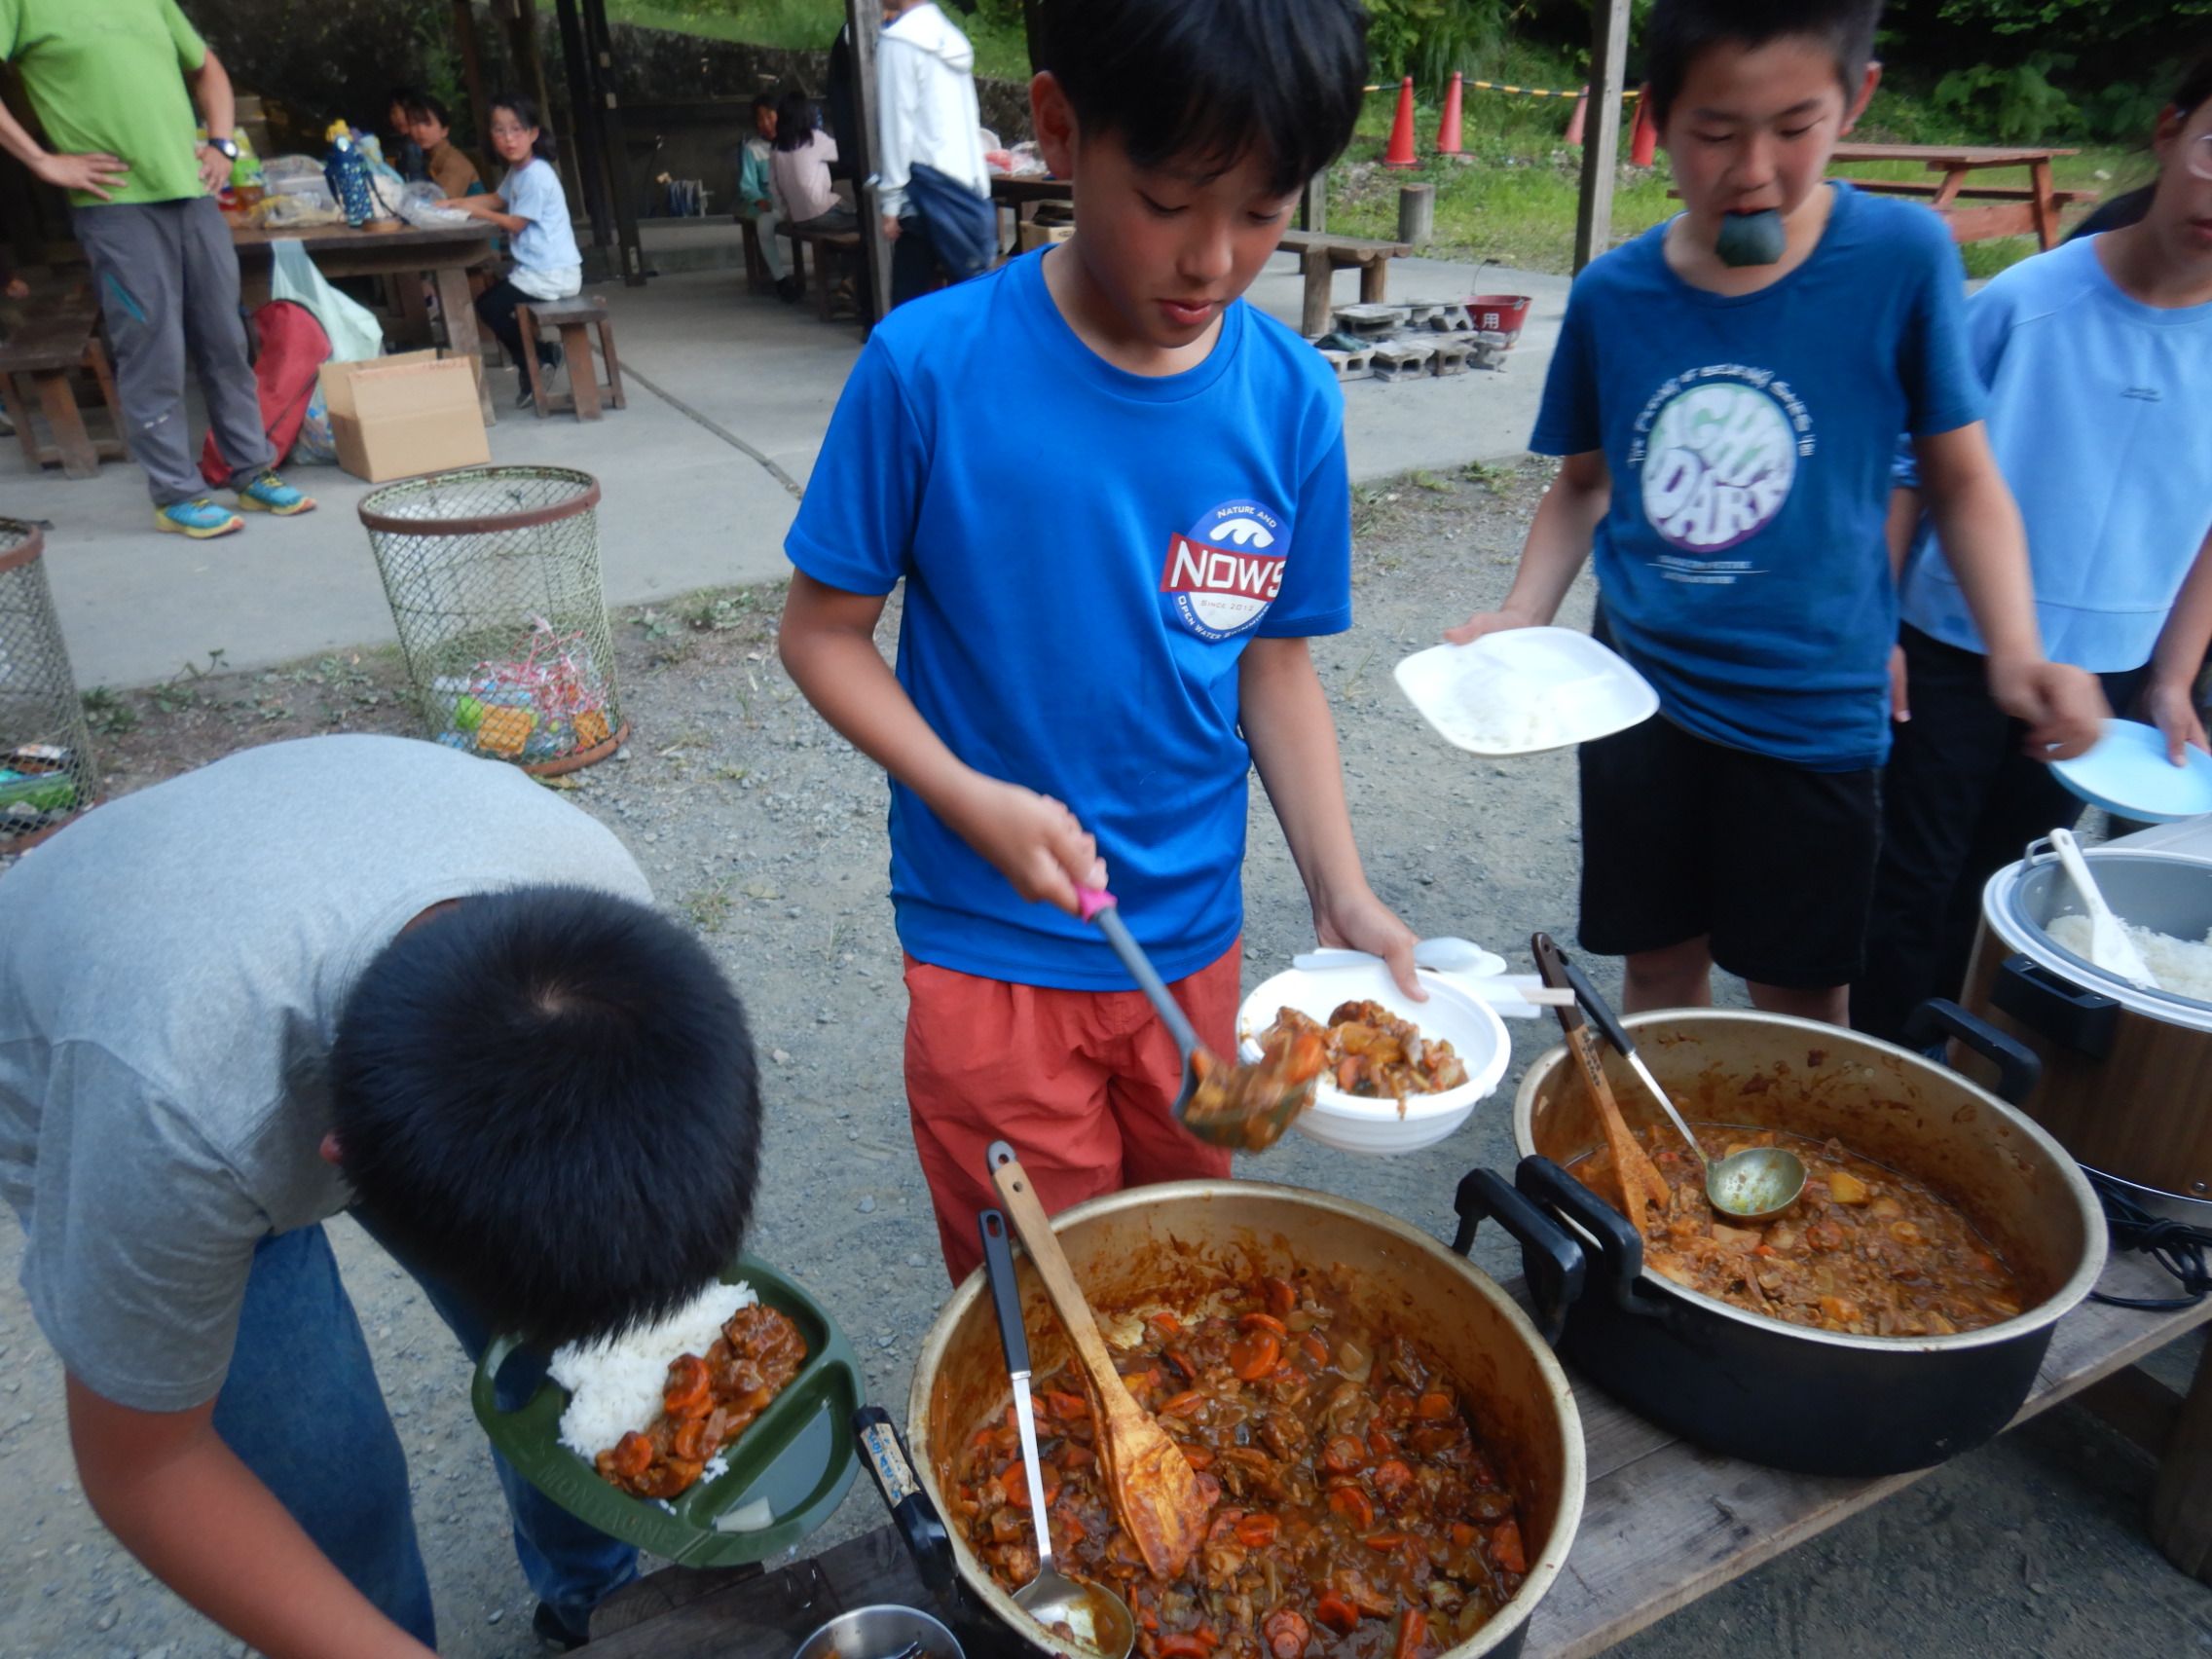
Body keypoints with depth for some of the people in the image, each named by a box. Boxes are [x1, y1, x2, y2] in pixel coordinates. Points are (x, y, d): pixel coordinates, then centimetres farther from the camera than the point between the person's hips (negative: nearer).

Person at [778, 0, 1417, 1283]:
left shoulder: (1292, 399, -7)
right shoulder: (930, 370, -17)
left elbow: (1275, 657, 3)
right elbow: (825, 631, -8)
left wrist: (1341, 890, -6)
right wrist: (968, 796, -22)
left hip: (1194, 942, 4)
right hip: (989, 951, -3)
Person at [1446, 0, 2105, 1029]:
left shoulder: (1902, 258, -10)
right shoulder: (1611, 295, -4)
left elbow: (1960, 477, -2)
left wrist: (2015, 651, -15)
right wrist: (1522, 618, -5)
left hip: (1813, 710, -2)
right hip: (1642, 699, 2)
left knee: (1802, 1001, 11)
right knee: (1661, 967, 17)